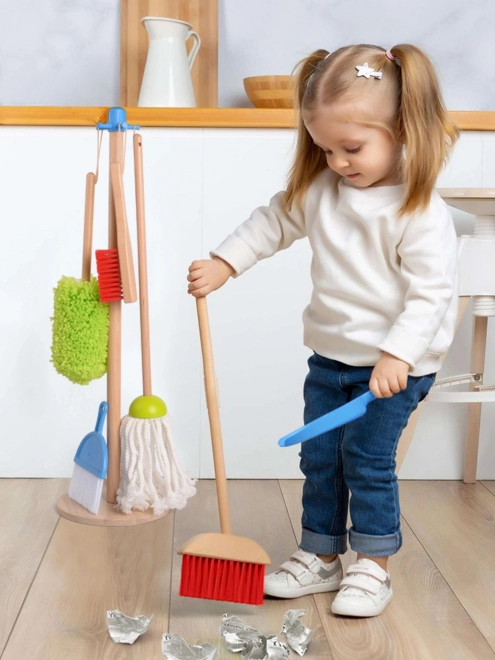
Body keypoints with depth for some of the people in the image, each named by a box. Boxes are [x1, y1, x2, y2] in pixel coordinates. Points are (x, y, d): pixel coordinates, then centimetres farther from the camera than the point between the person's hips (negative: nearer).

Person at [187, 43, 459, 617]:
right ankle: (319, 558, 28)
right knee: (319, 457, 12)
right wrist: (223, 263, 7)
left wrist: (398, 355, -29)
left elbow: (431, 293, -21)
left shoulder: (423, 214, -18)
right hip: (330, 355, 7)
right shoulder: (318, 189, 0)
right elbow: (274, 222, 14)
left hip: (395, 365, -6)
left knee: (368, 461, -3)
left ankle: (373, 568, 17)